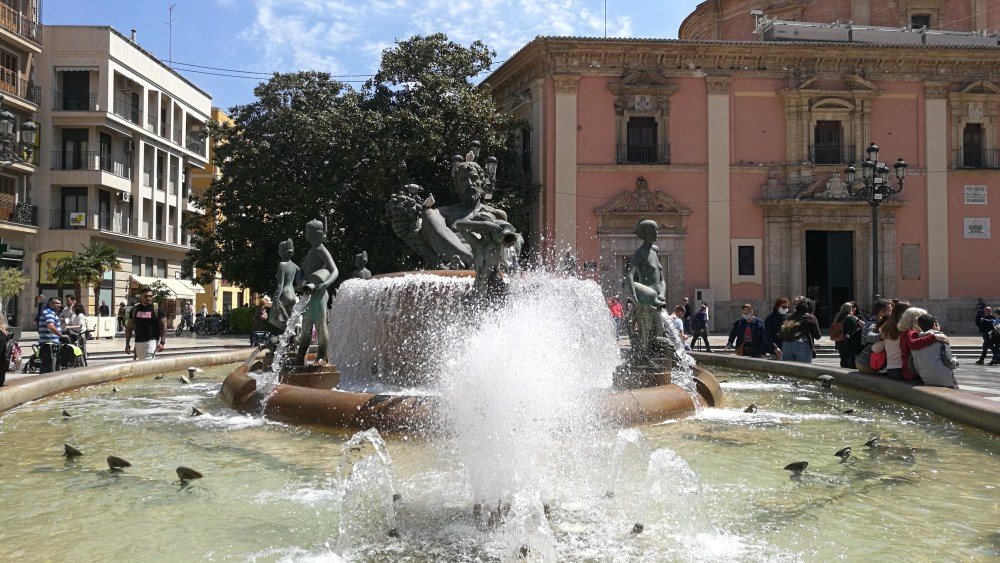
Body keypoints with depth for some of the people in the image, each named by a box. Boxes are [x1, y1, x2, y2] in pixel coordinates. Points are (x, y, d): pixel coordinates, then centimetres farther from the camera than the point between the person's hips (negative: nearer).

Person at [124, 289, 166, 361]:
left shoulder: (157, 309, -2)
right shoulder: (135, 309, 8)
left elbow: (163, 326, -4)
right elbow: (129, 328, 12)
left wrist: (162, 342, -13)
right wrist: (127, 344, 6)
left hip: (152, 341, -5)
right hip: (138, 342, 5)